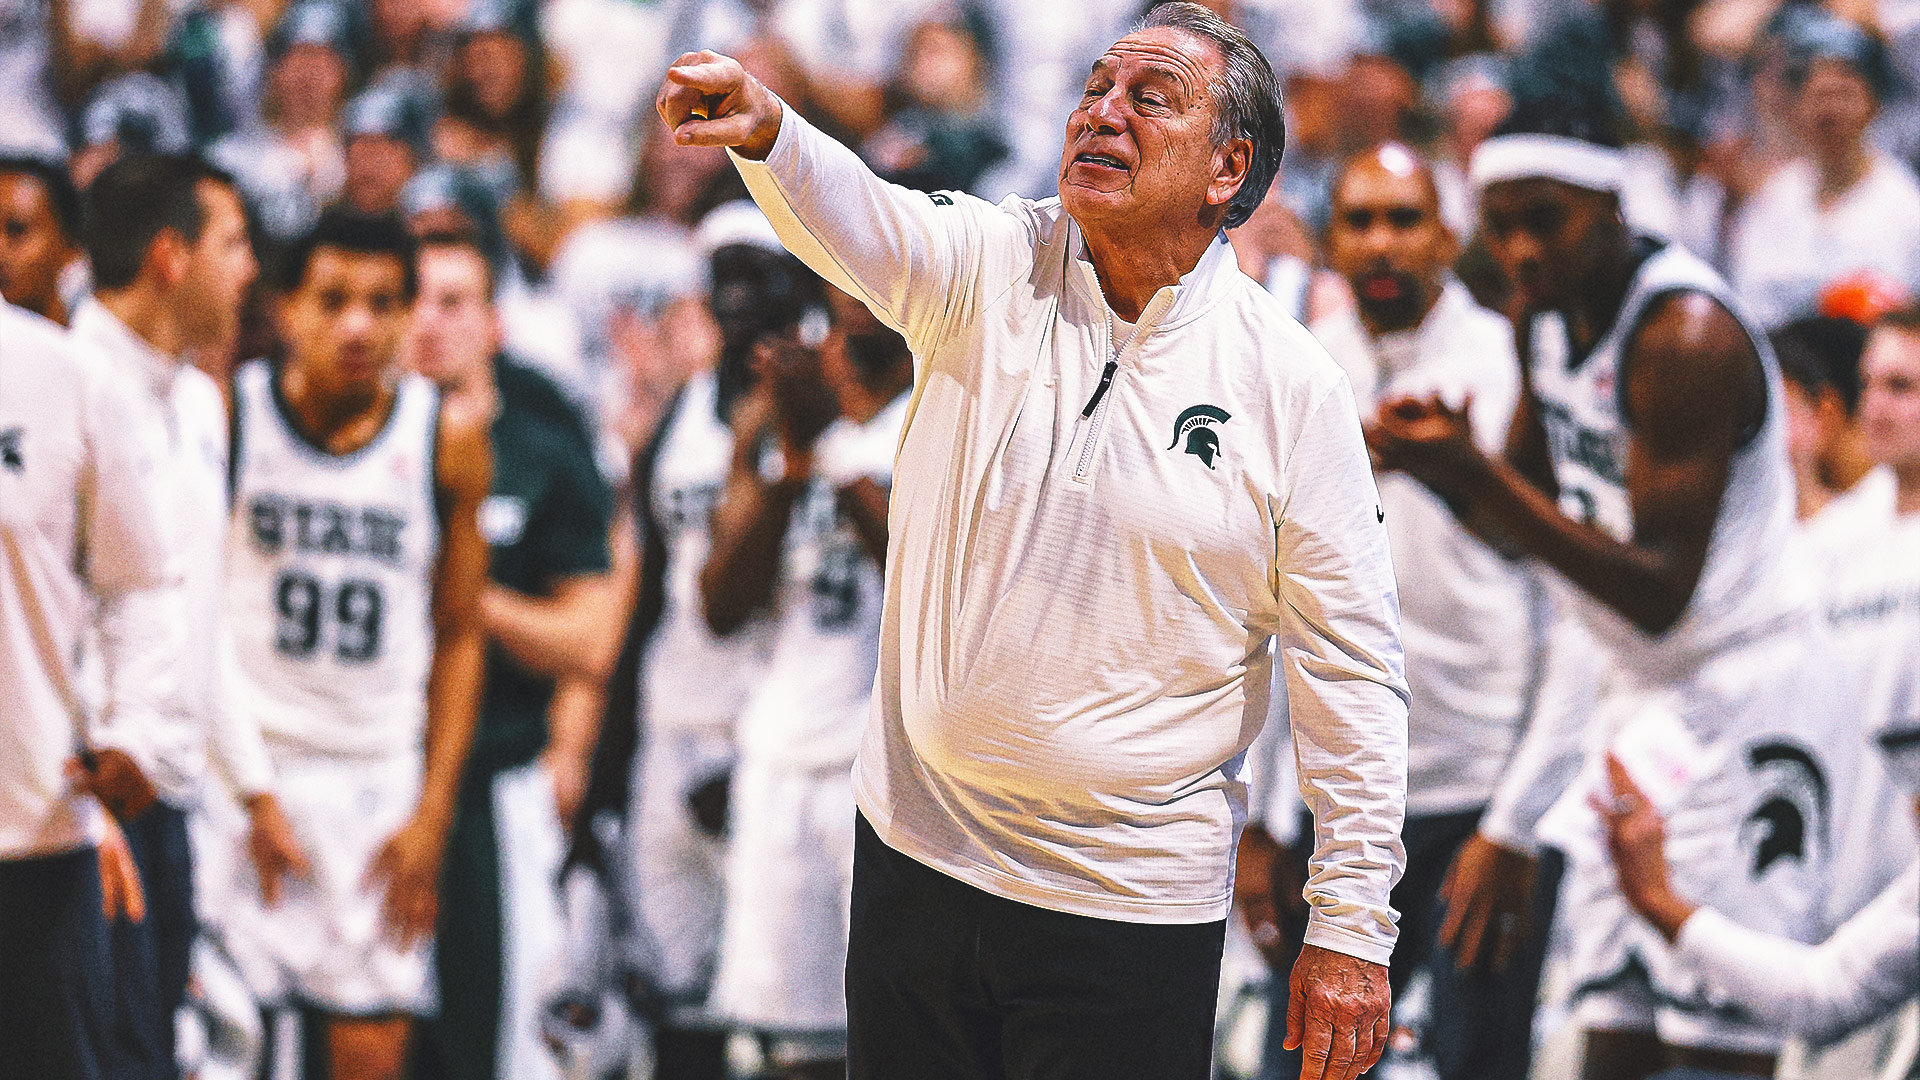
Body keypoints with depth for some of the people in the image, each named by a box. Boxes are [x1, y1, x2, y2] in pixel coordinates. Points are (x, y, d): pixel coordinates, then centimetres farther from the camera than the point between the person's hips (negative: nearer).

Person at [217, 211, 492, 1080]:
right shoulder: (227, 414, -4)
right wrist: (249, 793, -9)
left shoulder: (447, 439, 2)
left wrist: (432, 813, 2)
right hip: (242, 764, -2)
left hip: (380, 775, 2)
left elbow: (459, 638, 9)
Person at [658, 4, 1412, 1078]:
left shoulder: (1291, 385, -6)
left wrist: (1353, 926, -7)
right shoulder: (988, 271, 0)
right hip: (919, 857, 3)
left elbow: (1351, 669, -4)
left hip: (1134, 907, -2)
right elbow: (857, 218, -21)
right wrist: (763, 128, -45)